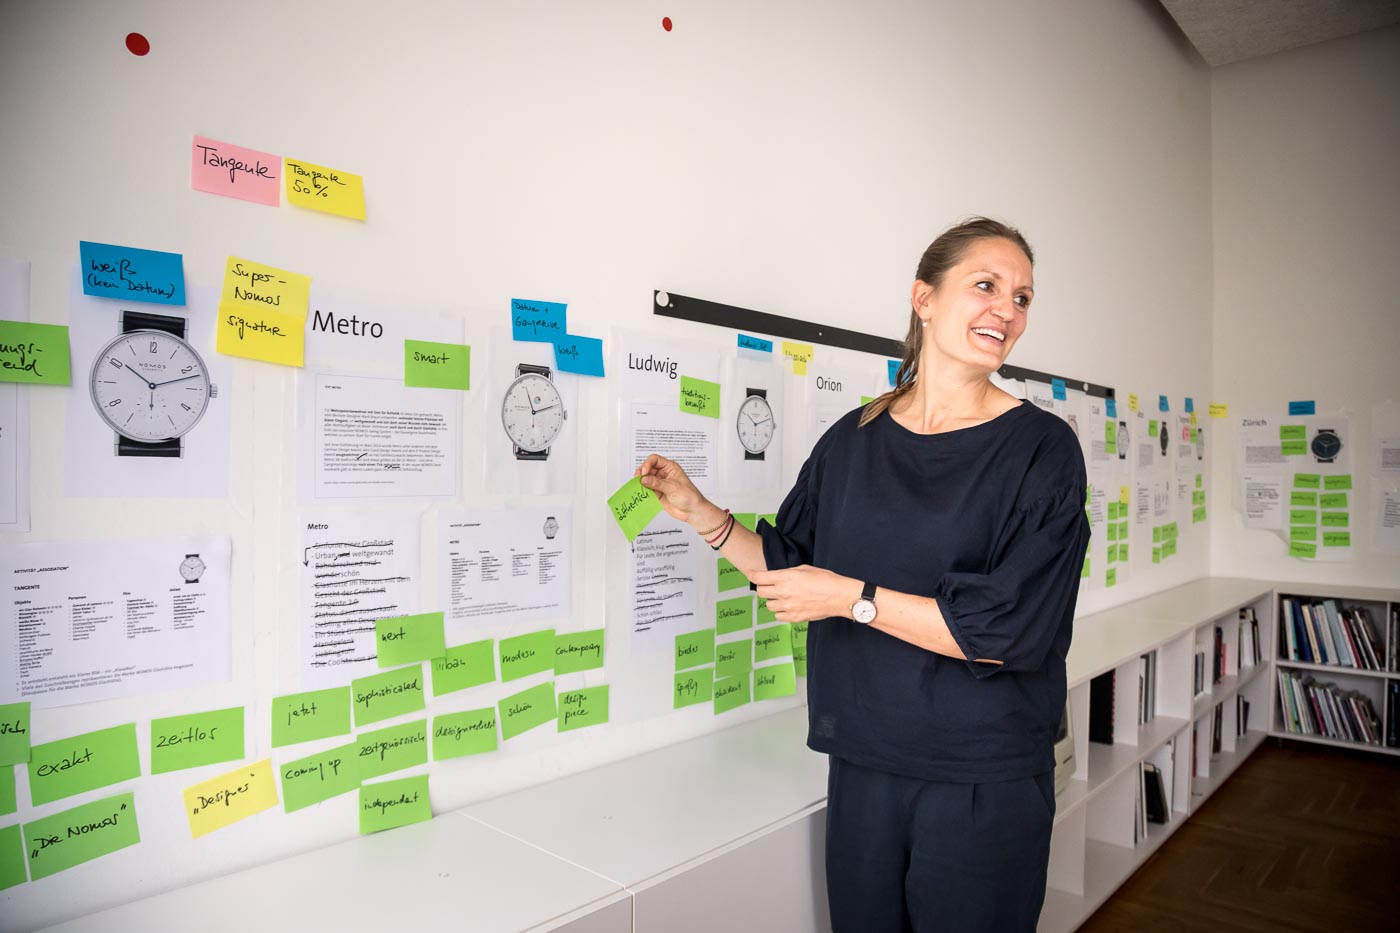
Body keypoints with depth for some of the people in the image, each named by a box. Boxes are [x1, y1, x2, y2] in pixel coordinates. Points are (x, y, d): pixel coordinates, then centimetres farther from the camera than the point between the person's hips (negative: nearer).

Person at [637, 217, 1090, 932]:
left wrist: (852, 598, -18)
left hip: (984, 780, -3)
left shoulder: (1041, 448, -10)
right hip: (863, 761, 4)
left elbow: (1011, 629, -18)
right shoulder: (853, 441, 3)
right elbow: (793, 563, 12)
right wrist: (701, 515, 1)